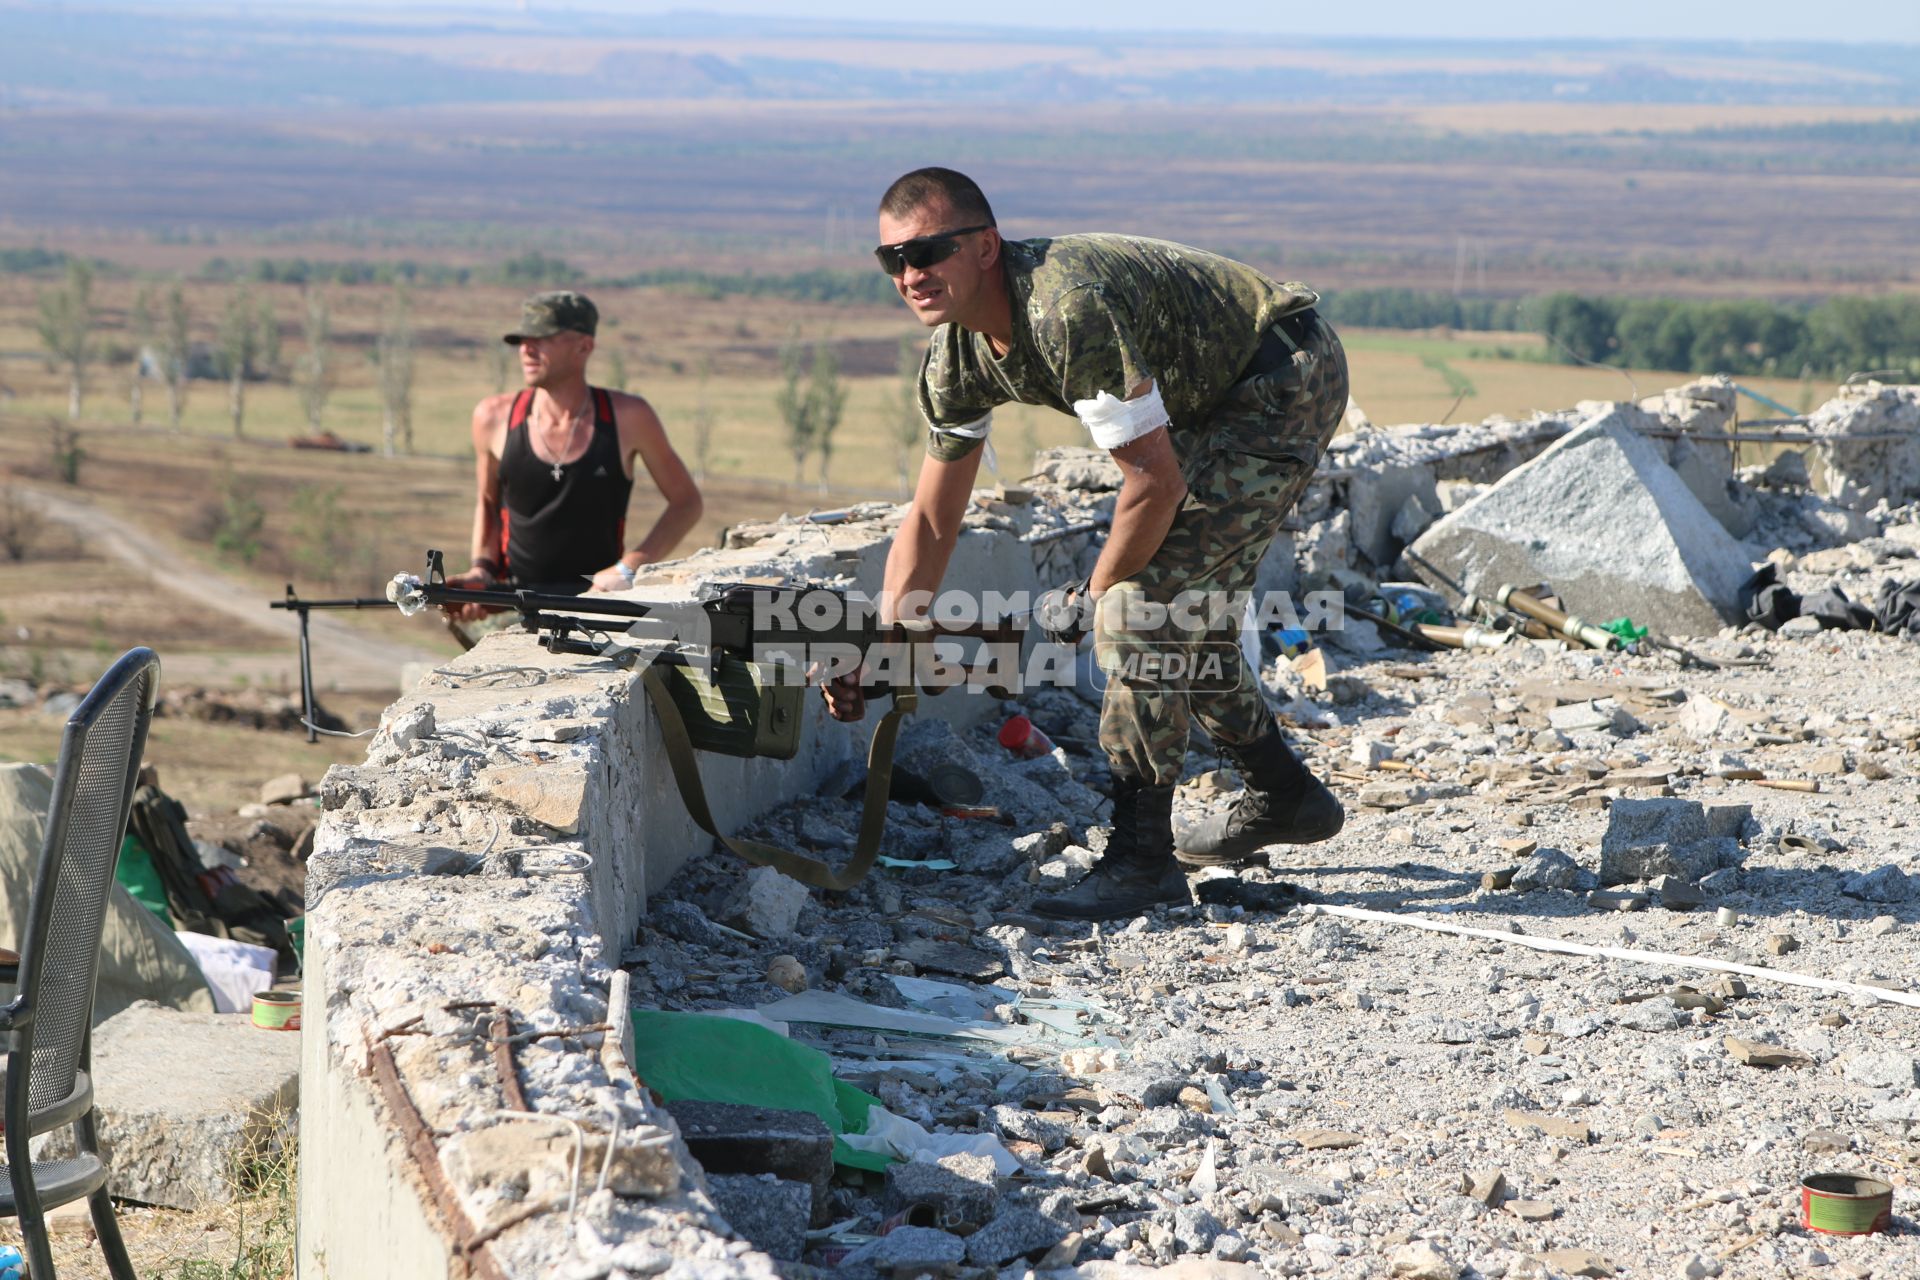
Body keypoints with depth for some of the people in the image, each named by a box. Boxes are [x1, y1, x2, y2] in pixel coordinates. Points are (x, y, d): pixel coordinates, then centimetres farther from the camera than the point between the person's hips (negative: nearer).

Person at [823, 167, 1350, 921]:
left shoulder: (1068, 309, -34)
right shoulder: (956, 359, -6)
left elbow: (1156, 482, -28)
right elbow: (932, 520, 5)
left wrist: (1092, 598, -13)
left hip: (1289, 378, -9)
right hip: (1214, 399, 9)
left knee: (1146, 601, -17)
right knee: (1183, 602, 16)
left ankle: (1141, 855, -11)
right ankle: (1282, 797, 35)